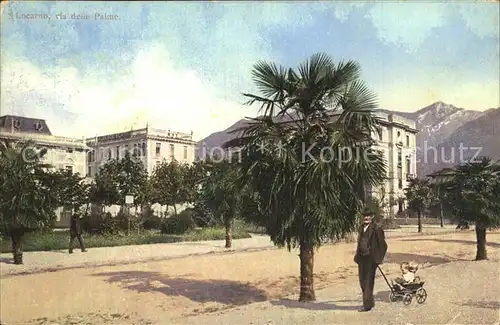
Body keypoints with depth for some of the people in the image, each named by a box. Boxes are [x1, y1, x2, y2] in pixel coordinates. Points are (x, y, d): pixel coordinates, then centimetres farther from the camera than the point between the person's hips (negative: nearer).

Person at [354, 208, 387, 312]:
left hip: (370, 258, -7)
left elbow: (382, 245, -8)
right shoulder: (361, 228, 12)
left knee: (368, 281, -3)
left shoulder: (376, 228, -10)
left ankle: (368, 304, 3)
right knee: (362, 281, 14)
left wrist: (378, 258, -7)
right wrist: (357, 256, 14)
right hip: (361, 257, 8)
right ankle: (369, 302, 30)